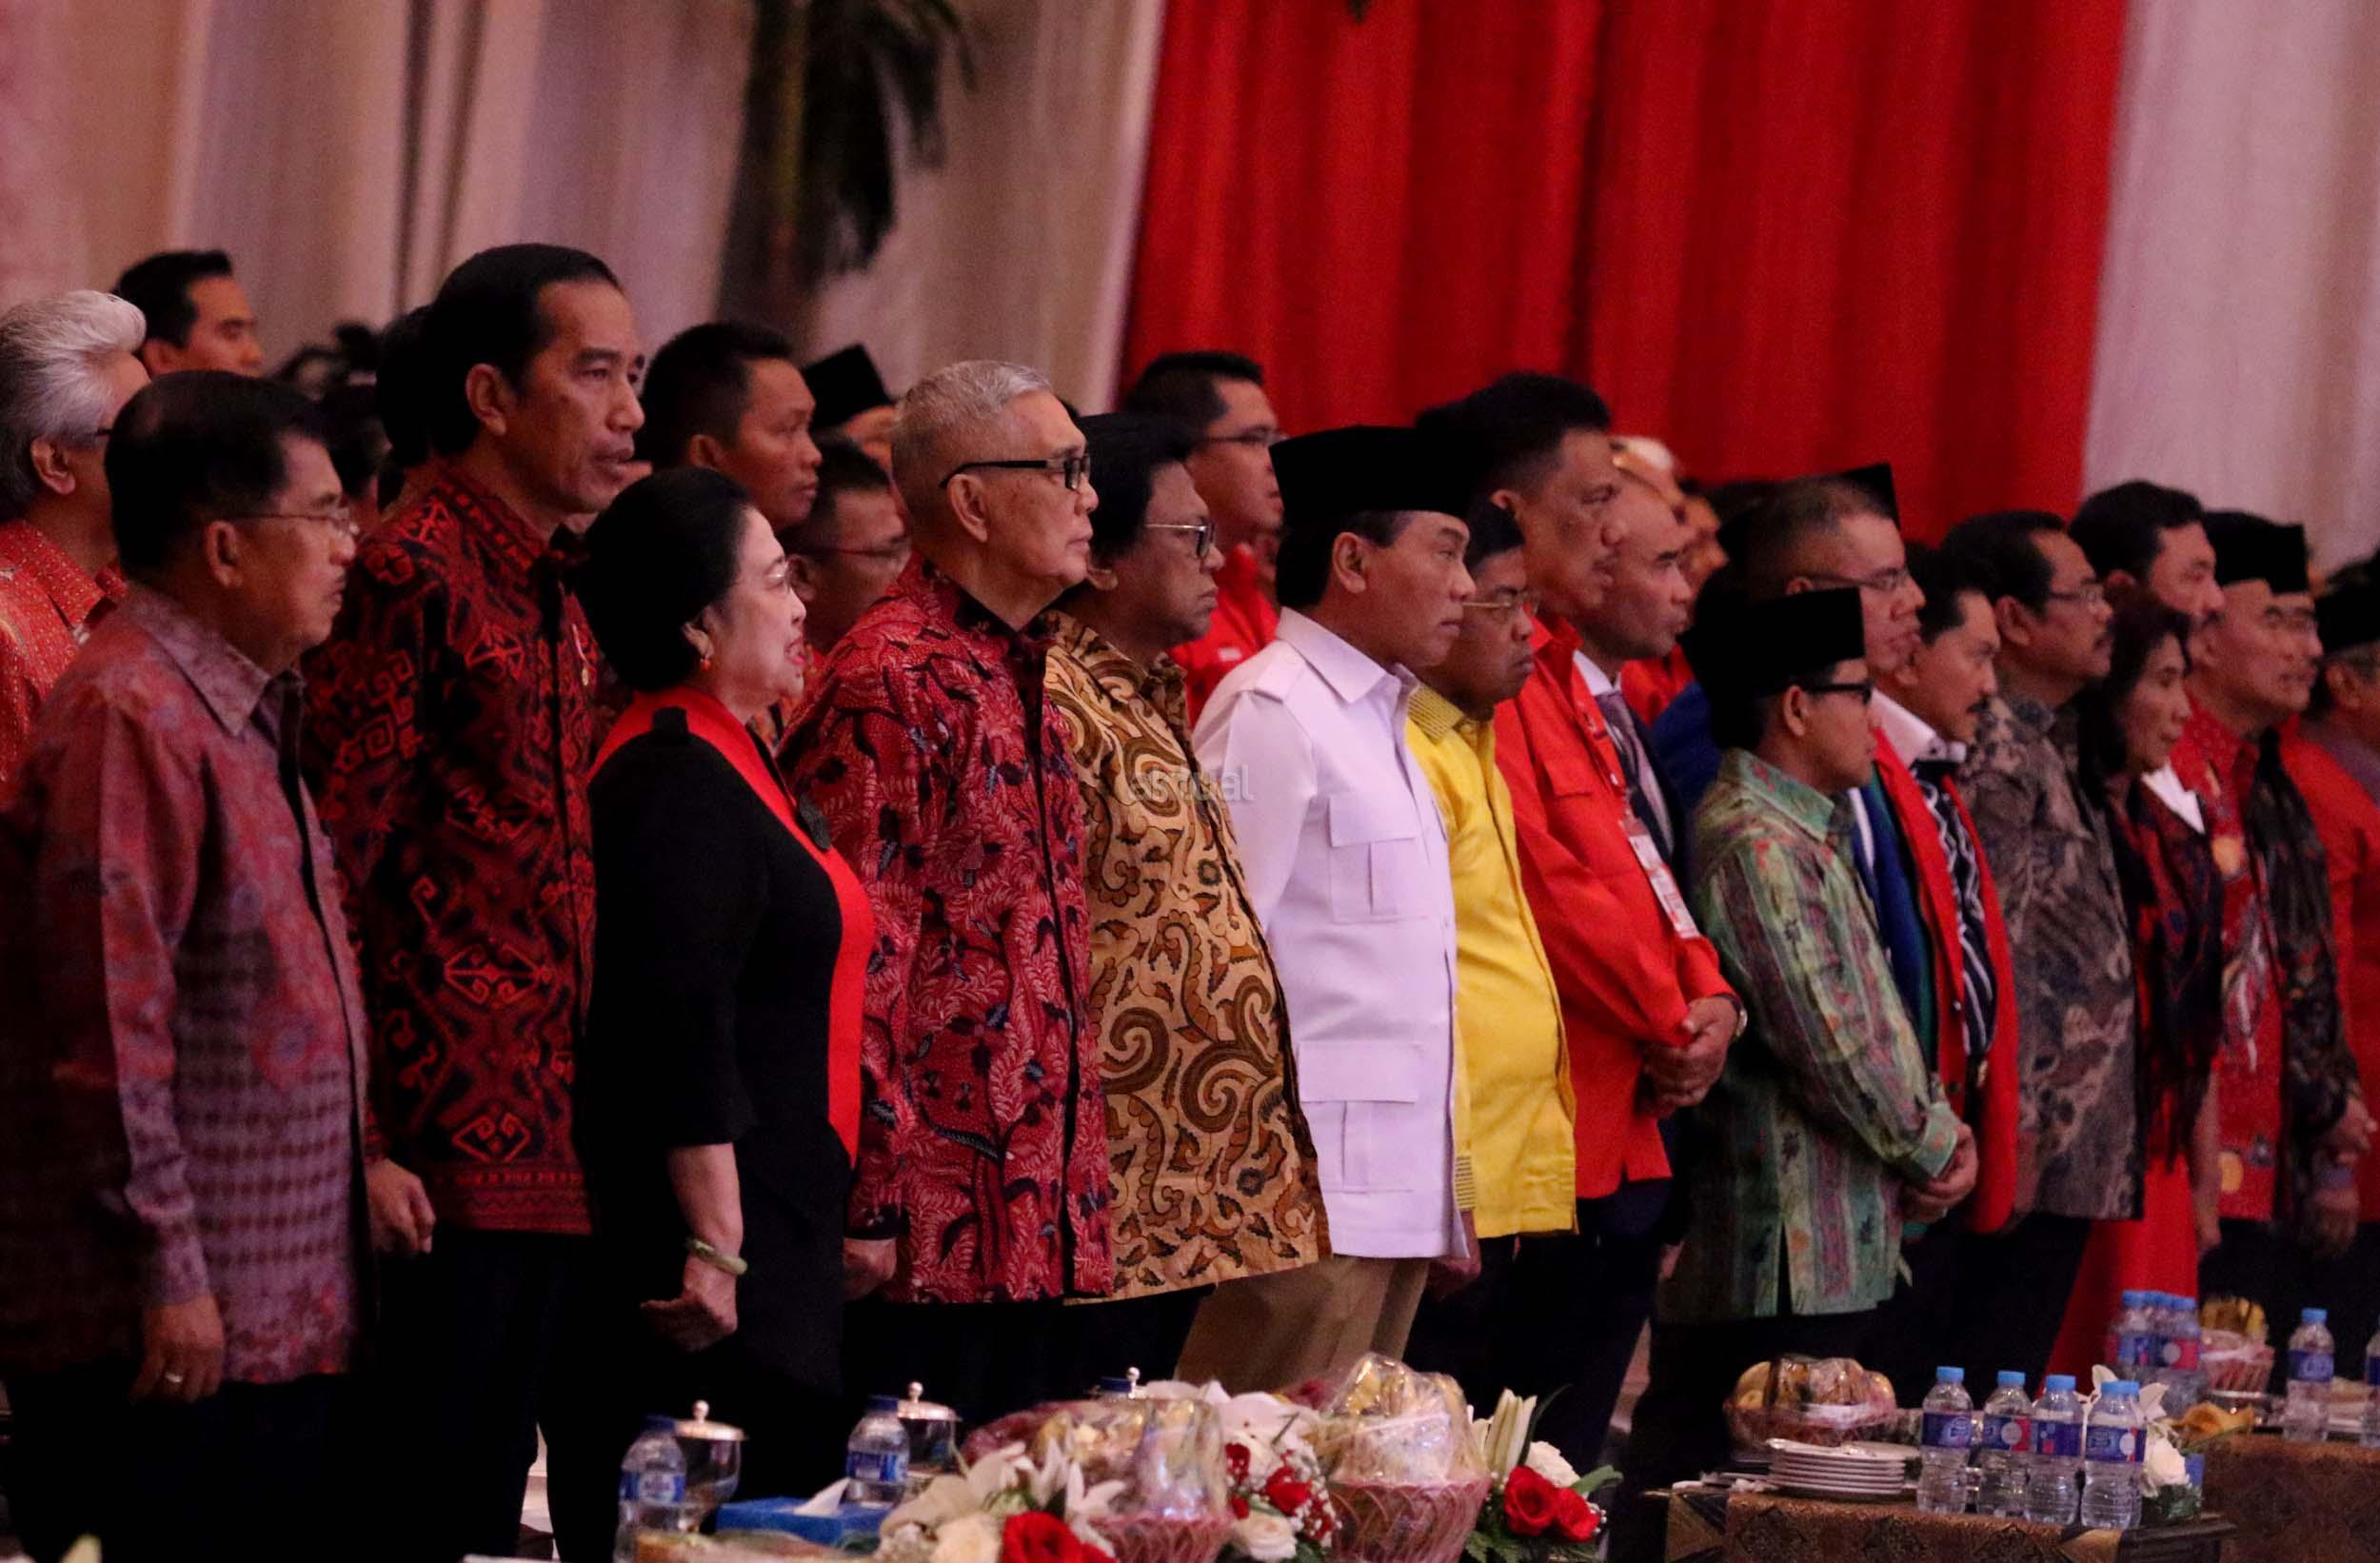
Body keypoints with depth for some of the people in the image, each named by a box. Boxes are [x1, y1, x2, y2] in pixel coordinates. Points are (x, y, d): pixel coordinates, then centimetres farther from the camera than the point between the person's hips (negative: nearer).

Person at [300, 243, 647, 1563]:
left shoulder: (553, 593, 18)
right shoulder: (415, 575, -10)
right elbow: (331, 870, -14)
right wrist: (356, 1147, -17)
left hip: (536, 1148, 9)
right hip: (436, 1158, -9)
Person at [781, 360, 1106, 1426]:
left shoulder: (1018, 677, 19)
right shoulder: (892, 680, -12)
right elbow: (858, 954, -17)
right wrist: (870, 1203, -20)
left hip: (1031, 1218, 10)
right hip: (931, 1222, -10)